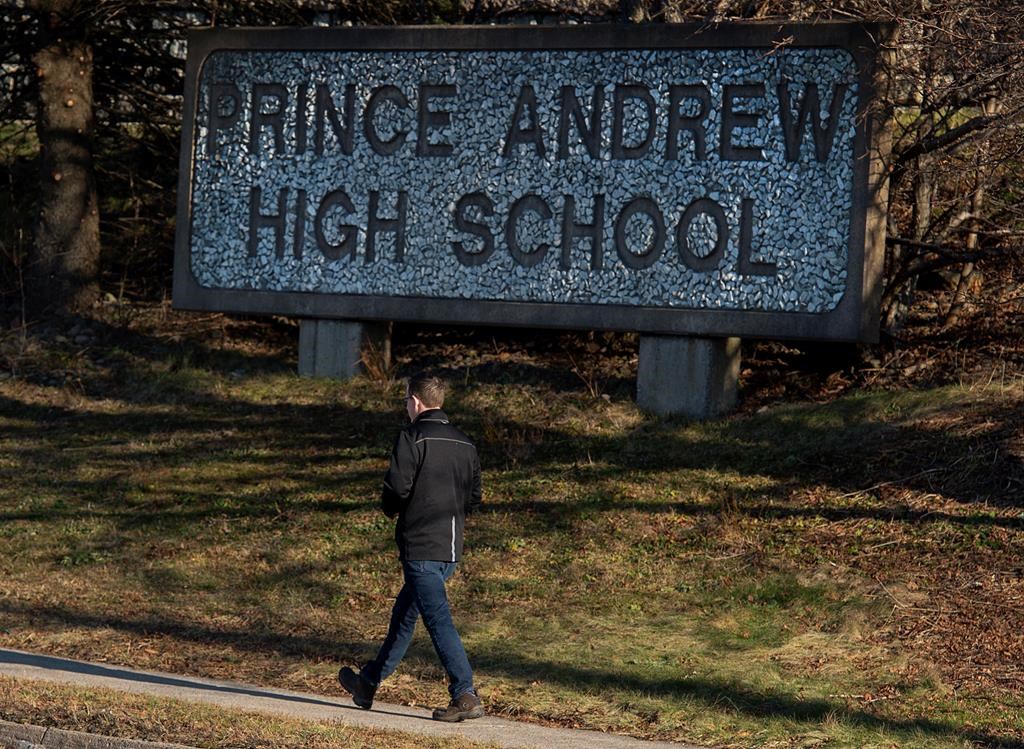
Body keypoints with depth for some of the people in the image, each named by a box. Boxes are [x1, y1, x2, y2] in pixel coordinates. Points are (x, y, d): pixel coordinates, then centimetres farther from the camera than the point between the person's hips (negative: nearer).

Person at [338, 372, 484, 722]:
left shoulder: (412, 437, -11)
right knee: (403, 616, 19)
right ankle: (368, 683, 32)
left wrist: (390, 507, 4)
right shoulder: (464, 443, 11)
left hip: (420, 546, -8)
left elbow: (397, 486, -17)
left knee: (438, 620, -9)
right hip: (451, 549, 8)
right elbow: (473, 499, 14)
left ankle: (465, 696, -15)